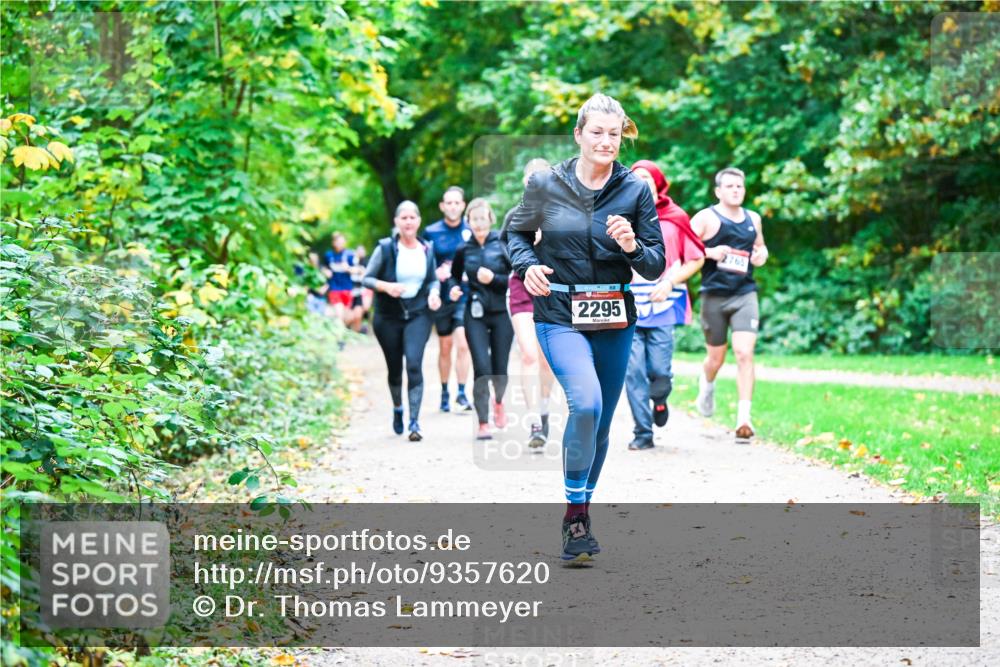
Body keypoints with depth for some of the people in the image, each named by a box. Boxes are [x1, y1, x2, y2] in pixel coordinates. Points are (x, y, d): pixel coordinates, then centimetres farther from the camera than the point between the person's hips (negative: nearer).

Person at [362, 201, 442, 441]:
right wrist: (386, 286, -22)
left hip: (418, 315, 1)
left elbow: (433, 279, 15)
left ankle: (414, 422, -18)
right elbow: (367, 279, -4)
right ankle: (397, 408, 40)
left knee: (414, 364, -16)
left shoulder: (427, 249, 4)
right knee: (395, 368, 10)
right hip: (388, 318, 0)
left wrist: (434, 292, -7)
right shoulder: (385, 248, -5)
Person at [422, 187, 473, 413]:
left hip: (465, 297, -1)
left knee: (462, 345, -13)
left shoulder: (472, 231, 1)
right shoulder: (431, 232, 1)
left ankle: (461, 393, -8)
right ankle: (444, 393, 22)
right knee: (445, 348, 11)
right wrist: (436, 273, -12)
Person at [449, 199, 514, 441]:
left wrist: (494, 279, -18)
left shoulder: (503, 245, -3)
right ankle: (483, 423, -4)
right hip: (475, 316, 1)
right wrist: (454, 289, -1)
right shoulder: (464, 250, 4)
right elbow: (455, 275, 20)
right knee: (482, 368, -11)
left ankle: (498, 401, 40)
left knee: (500, 370, 6)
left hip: (502, 313, -1)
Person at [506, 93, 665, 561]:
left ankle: (583, 510, 31)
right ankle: (574, 513, -12)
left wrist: (633, 247, -20)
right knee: (585, 403, -25)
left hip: (614, 319, 3)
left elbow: (656, 266, 0)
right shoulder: (545, 184, -3)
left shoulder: (635, 190, -2)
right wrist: (526, 264, -6)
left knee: (601, 422, 12)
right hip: (560, 316, -3)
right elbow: (516, 231, 14)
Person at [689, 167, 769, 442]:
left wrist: (762, 254, 6)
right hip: (714, 295, -2)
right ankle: (707, 384, 47)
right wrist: (710, 252, -21)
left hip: (745, 294, 2)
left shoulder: (753, 219, 12)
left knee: (744, 353, -15)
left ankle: (743, 417, -17)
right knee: (716, 358, 10)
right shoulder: (706, 218, -3)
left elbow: (760, 246, 29)